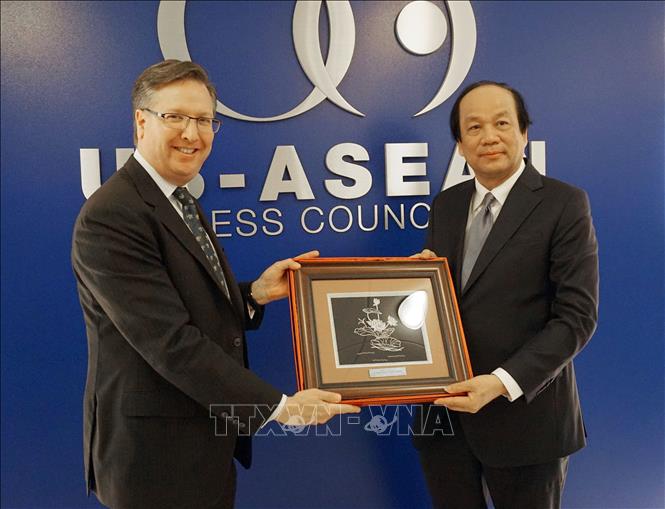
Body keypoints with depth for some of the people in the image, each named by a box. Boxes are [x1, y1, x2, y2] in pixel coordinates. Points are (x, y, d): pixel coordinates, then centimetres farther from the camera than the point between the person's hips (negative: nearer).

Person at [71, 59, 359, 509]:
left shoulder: (181, 203, 9)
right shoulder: (111, 217, -21)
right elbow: (171, 342, -25)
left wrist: (256, 293, -6)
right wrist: (279, 406, -22)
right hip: (157, 458, -8)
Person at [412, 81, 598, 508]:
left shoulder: (564, 204, -7)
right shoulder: (446, 205, 9)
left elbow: (577, 316, -12)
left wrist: (503, 382, -21)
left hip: (521, 413, -4)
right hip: (444, 410, 5)